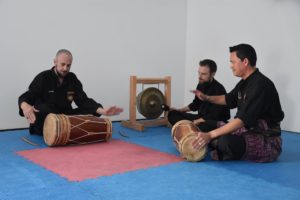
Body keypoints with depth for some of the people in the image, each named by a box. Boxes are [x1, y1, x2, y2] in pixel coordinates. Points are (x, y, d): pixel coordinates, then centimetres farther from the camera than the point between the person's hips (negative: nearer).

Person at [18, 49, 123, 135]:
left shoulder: (73, 79, 2)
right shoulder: (43, 77, -11)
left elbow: (84, 101, -4)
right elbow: (25, 98, -21)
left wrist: (103, 111, -21)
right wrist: (25, 106, -48)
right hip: (44, 123, -5)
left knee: (89, 112, -15)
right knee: (42, 109, -37)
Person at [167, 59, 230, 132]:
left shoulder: (218, 89, -19)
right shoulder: (201, 85, 2)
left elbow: (214, 116, -22)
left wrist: (196, 122, -19)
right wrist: (178, 110, 14)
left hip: (216, 122, -8)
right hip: (201, 117, 8)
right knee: (172, 114, -3)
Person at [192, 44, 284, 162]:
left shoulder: (260, 85, -23)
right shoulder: (245, 82, 6)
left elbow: (243, 120, -29)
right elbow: (229, 100, 26)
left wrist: (211, 135, -31)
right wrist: (207, 98, 10)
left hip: (267, 142, -9)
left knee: (226, 141, -33)